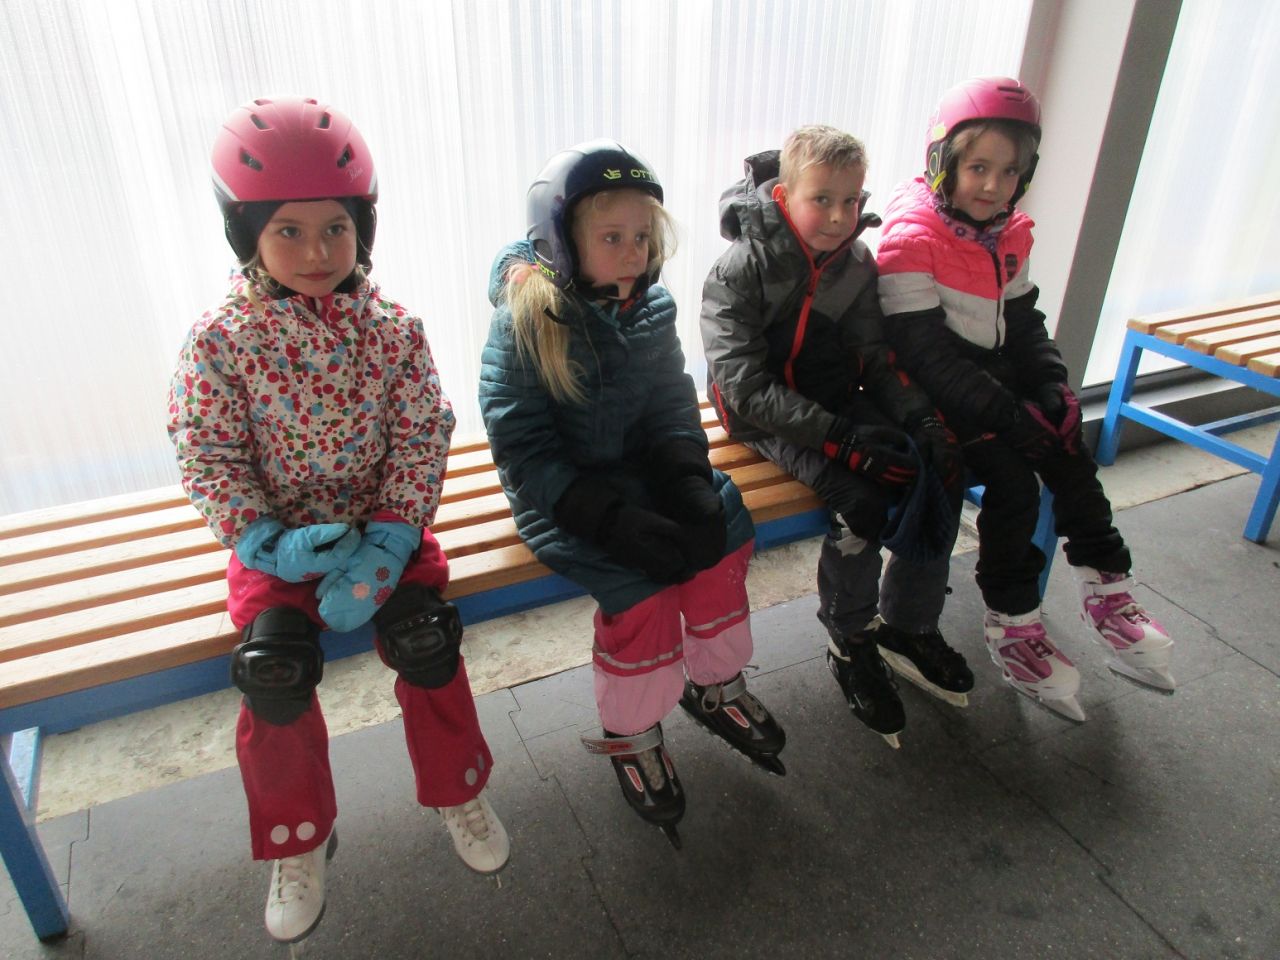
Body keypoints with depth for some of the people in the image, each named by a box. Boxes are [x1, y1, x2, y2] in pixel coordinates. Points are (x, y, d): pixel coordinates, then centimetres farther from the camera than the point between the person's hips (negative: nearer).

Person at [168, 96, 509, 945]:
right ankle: (299, 843, 14)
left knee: (426, 644, -17)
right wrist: (269, 542, -21)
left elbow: (422, 438, -8)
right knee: (274, 676, -17)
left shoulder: (393, 329, -6)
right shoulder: (220, 342, -9)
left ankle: (460, 791, 15)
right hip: (280, 540, 0)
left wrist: (388, 540, -19)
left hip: (382, 526, 1)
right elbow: (208, 458, -7)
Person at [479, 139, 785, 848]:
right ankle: (630, 735, 2)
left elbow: (673, 405, 4)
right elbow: (521, 447, -19)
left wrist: (690, 480, -15)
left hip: (638, 470, 6)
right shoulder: (523, 320, -17)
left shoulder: (649, 306, 1)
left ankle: (712, 684, 13)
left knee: (724, 526, -12)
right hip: (559, 491, -6)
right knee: (643, 581, -24)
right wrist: (609, 517, -29)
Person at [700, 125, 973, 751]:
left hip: (838, 400, 6)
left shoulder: (855, 263, 0)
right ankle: (849, 645, -3)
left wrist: (924, 421, -15)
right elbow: (746, 388, -24)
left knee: (940, 475, -14)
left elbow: (877, 359, 3)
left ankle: (905, 628, 5)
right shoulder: (740, 270, -18)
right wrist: (842, 438, -31)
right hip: (767, 413, -6)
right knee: (862, 497, -28)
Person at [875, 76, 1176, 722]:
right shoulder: (912, 238, -15)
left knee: (1071, 460, -9)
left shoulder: (1006, 234, 10)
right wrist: (1007, 414, -23)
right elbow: (926, 351, -21)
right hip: (935, 397, -7)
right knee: (1012, 478, -22)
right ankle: (1011, 629, -6)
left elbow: (1024, 323, 16)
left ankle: (1108, 597, 8)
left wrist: (1052, 388, -3)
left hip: (999, 381, 7)